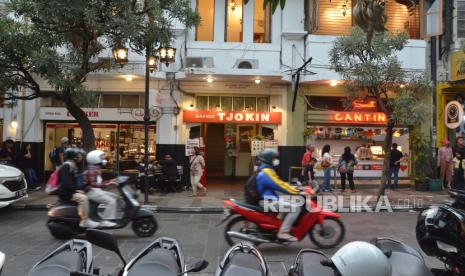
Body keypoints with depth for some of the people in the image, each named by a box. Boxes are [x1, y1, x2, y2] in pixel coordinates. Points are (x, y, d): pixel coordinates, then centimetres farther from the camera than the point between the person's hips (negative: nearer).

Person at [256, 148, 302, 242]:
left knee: (290, 203, 24)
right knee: (295, 207, -17)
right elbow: (279, 185, -24)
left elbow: (278, 183, 21)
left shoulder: (264, 170, 17)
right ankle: (283, 232, -18)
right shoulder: (267, 172, -17)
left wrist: (293, 188, 14)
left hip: (270, 199, 11)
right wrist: (296, 192, -20)